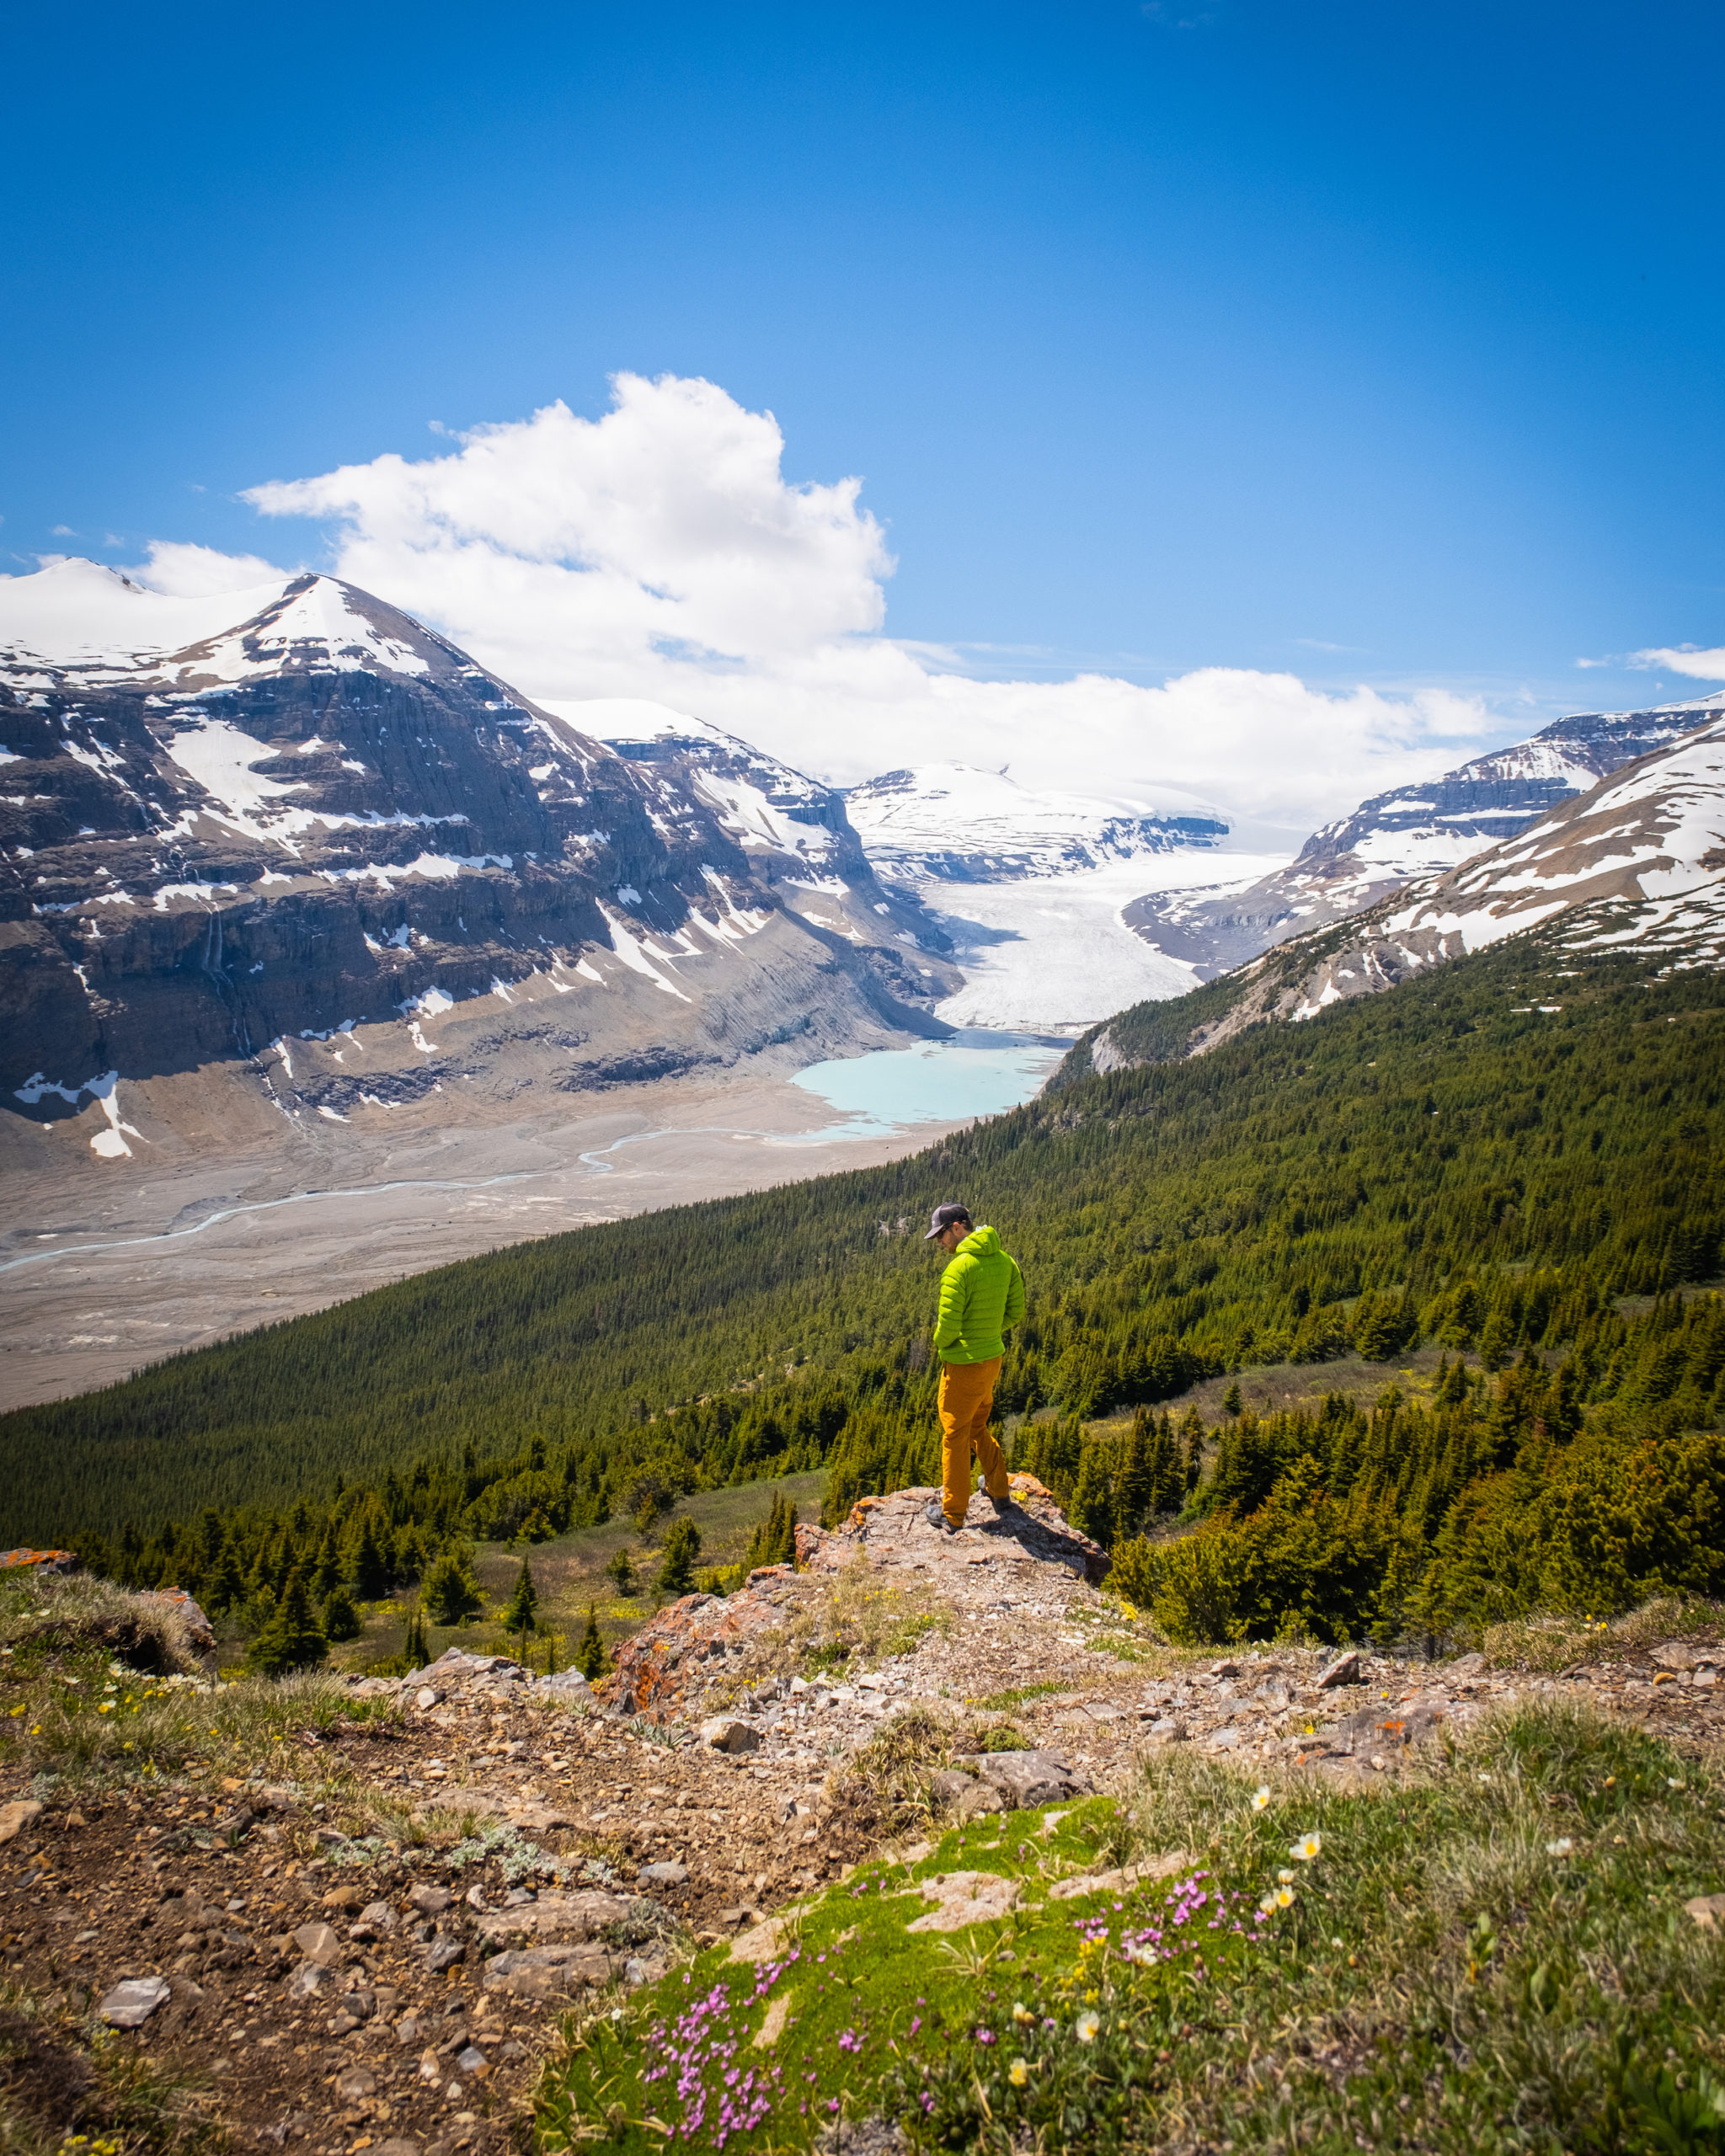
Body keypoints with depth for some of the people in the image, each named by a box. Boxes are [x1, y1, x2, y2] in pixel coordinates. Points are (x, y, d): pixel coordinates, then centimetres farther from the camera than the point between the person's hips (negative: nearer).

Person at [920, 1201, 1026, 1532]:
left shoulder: (959, 1267, -23)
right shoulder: (1004, 1260, 1)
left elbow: (948, 1325, -23)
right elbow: (1016, 1312, 8)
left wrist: (940, 1342, -3)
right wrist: (990, 1334, 11)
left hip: (964, 1364, -7)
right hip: (994, 1357, 7)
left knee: (955, 1436, 8)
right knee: (978, 1428, 26)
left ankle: (952, 1514, 19)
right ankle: (999, 1492, 36)